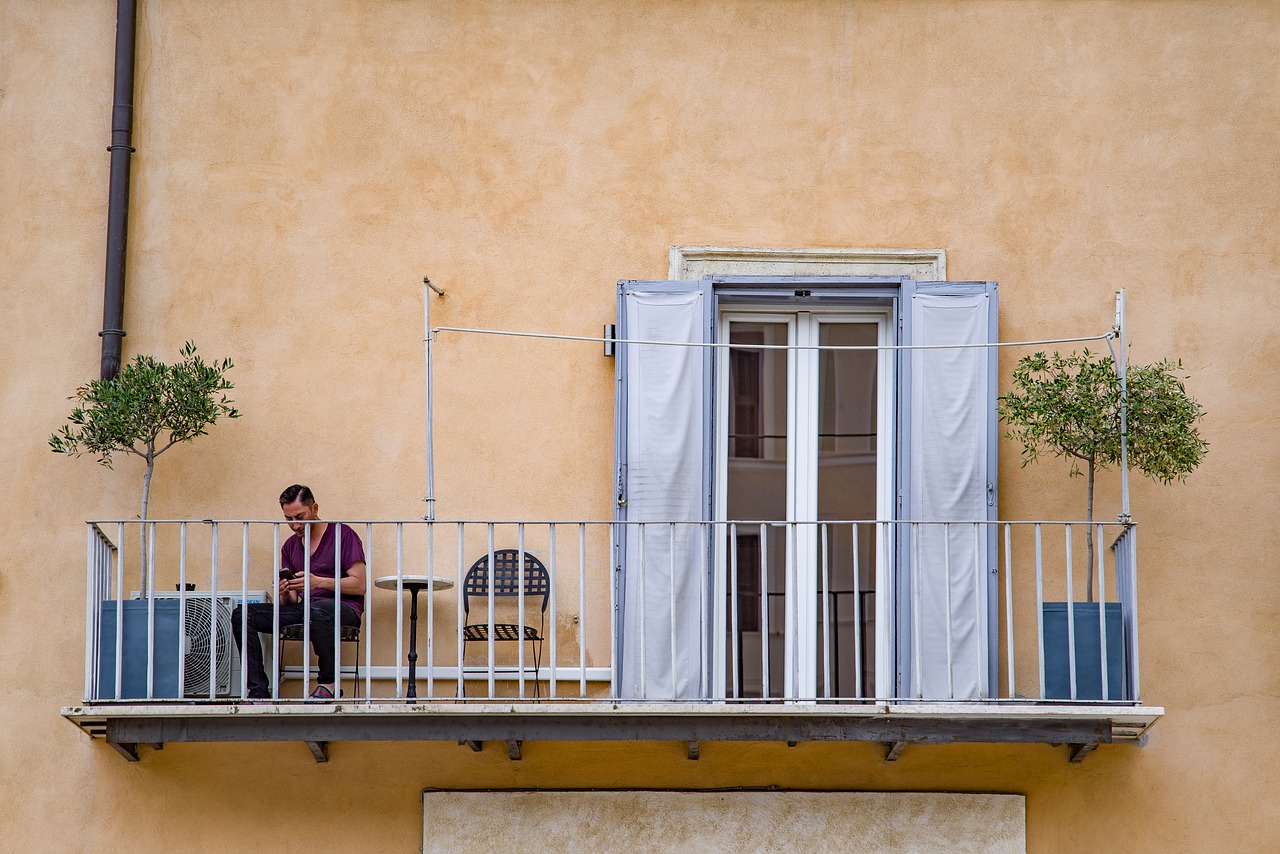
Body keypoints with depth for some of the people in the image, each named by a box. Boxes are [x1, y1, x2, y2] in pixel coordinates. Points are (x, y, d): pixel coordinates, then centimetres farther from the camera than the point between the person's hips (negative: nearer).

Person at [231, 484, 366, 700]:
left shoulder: (343, 535, 1)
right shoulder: (290, 546, 18)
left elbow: (359, 585, -7)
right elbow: (291, 603, 16)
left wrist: (318, 582, -17)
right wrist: (285, 594, -9)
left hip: (344, 607, -6)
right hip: (304, 608, 6)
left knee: (316, 610, -43)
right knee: (242, 614, -12)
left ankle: (328, 683, -22)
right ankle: (259, 692, -20)